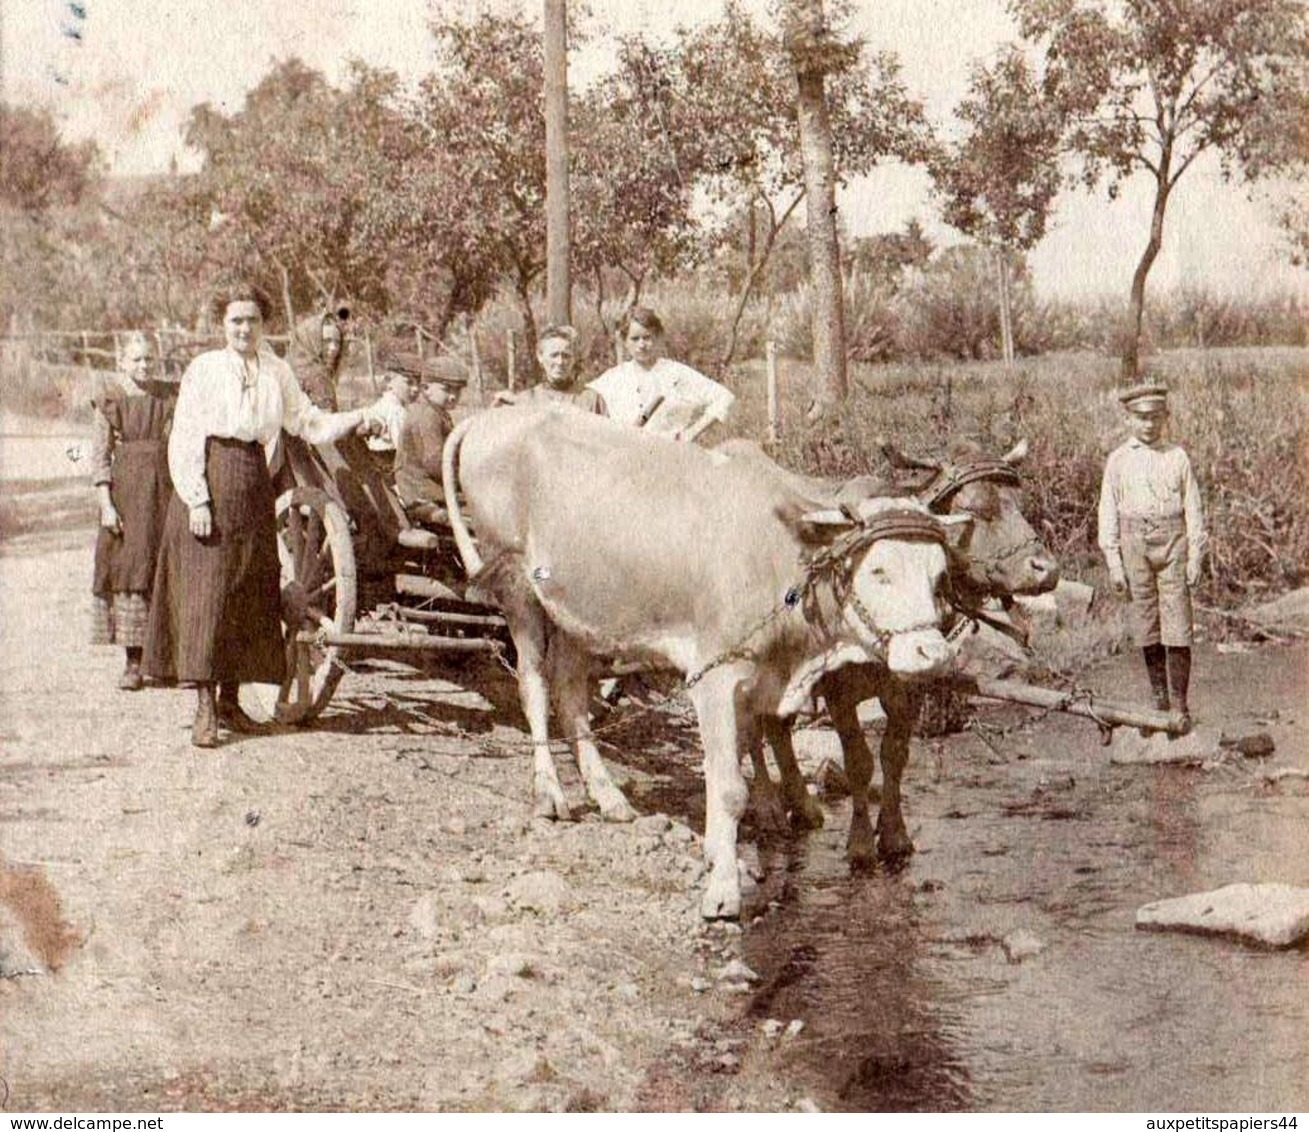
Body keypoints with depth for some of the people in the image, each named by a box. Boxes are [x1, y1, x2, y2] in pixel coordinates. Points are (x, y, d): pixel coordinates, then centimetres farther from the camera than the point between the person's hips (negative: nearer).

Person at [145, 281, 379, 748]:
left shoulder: (276, 372, 10)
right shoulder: (204, 369, -2)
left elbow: (309, 422, 14)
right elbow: (184, 441, -4)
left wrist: (357, 419, -1)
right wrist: (196, 500, -12)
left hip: (254, 489, 5)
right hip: (210, 485, -5)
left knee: (251, 594, 7)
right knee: (206, 591, -7)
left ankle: (230, 698, 18)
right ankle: (205, 708, -6)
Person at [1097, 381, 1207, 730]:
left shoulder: (1177, 457, 5)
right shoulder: (1118, 460, 5)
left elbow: (1193, 509, 6)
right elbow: (1108, 513, 5)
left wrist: (1195, 557, 1)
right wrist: (1114, 563, 0)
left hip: (1173, 545, -1)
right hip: (1135, 546, 1)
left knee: (1177, 629, -5)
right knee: (1146, 630, 5)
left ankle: (1180, 706, -1)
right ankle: (1160, 701, 16)